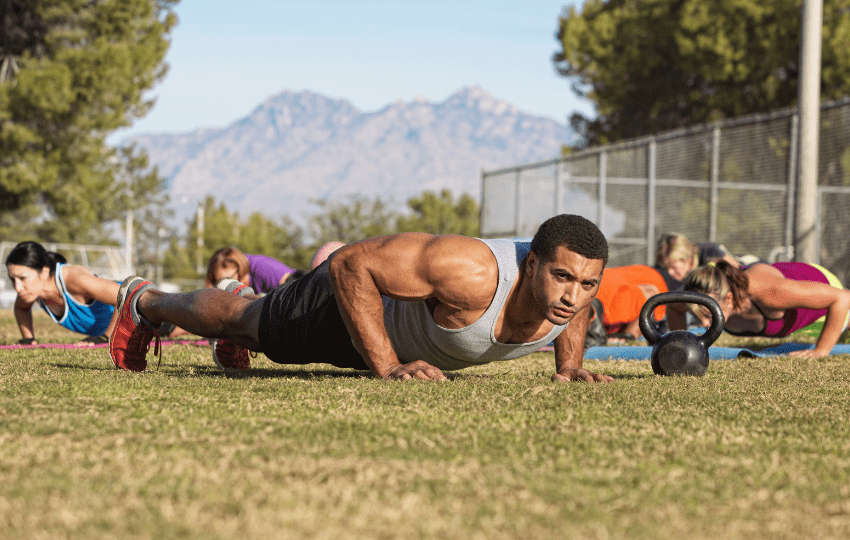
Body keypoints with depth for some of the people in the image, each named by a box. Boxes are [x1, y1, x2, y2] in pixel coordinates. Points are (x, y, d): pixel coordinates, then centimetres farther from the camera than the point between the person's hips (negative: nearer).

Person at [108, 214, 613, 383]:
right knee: (233, 319, 24)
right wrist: (387, 367, -41)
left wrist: (570, 363, -16)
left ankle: (248, 304, 70)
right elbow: (351, 263, -42)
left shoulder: (577, 286, -30)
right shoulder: (469, 271, -50)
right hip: (358, 292, -5)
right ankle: (145, 301, 53)